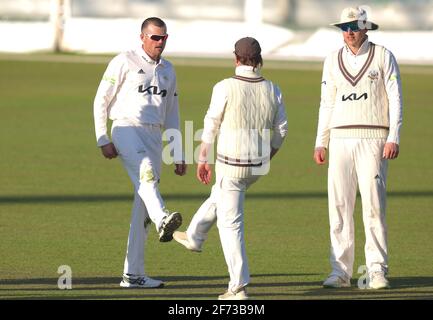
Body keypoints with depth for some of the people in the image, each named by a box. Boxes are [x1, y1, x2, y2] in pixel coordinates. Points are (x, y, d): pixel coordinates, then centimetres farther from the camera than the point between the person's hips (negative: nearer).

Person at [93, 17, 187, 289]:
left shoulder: (168, 70, 18)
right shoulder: (124, 62, 0)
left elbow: (172, 115, 22)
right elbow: (101, 101, -1)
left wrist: (179, 156, 18)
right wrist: (103, 141, -9)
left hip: (154, 138, 6)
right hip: (126, 130, -6)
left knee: (142, 208, 3)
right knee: (145, 170, -37)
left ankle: (133, 274, 6)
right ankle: (163, 220, -63)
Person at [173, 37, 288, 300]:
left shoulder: (226, 88, -14)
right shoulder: (273, 90, -1)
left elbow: (211, 126, -8)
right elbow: (281, 130, 5)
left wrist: (203, 160, 2)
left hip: (231, 163, -5)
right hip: (259, 165, 5)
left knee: (230, 222, 0)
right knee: (219, 194, 33)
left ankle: (239, 286, -4)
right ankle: (195, 237, 53)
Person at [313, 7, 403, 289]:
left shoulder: (383, 56, 0)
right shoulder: (333, 60, 11)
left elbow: (395, 99, -3)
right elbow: (327, 104, 15)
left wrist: (393, 138, -14)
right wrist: (320, 143, 8)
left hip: (373, 139, -4)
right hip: (341, 139, 4)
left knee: (374, 205, -8)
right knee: (339, 205, -1)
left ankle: (377, 271, -3)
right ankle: (341, 272, 3)